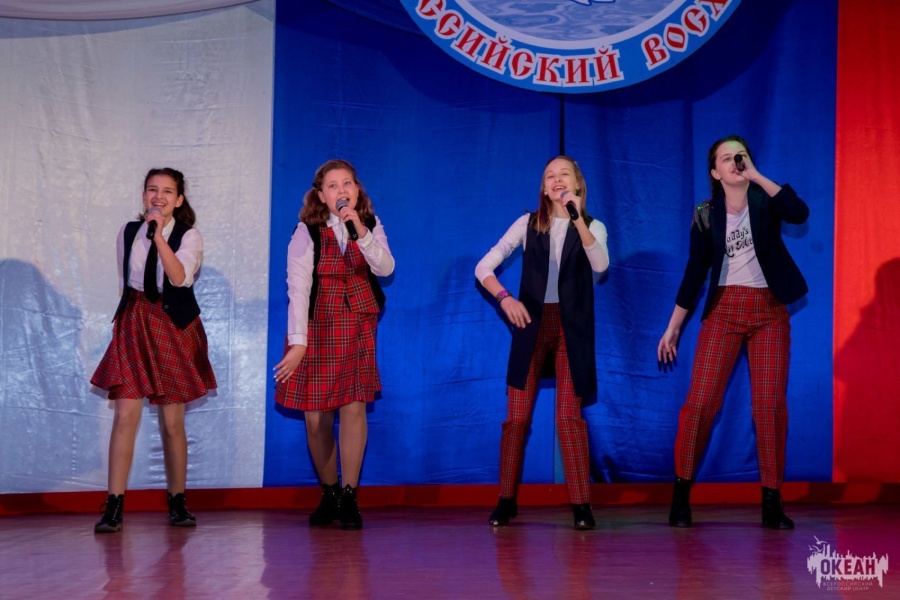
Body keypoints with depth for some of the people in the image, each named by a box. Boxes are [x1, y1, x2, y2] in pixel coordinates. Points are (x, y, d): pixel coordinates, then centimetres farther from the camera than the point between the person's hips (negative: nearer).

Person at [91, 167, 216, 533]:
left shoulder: (189, 236, -2)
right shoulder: (128, 232, 9)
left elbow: (181, 278, -20)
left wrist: (159, 235, -25)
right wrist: (127, 318, 14)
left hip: (174, 328, -2)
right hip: (133, 325, 2)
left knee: (172, 423, 3)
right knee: (126, 416, -9)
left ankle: (177, 503, 17)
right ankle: (114, 506, -8)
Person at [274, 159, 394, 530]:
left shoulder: (371, 225, 3)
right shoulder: (307, 231, -6)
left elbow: (385, 268, -12)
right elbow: (297, 287, -11)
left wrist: (360, 231, -23)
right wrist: (297, 342, -16)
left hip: (357, 324, 1)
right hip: (316, 325, -1)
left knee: (354, 407, -11)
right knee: (316, 417, 1)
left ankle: (349, 497, -2)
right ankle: (329, 495, 18)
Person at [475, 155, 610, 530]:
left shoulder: (593, 227, 3)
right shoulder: (528, 224, 5)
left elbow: (600, 265, -19)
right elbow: (483, 267, 1)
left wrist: (577, 219, -27)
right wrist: (504, 297, -16)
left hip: (572, 327, -1)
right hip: (531, 324, 1)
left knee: (569, 415, -6)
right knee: (517, 415, 0)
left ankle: (581, 504, 0)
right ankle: (507, 501, 9)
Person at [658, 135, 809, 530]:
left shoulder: (764, 200, 3)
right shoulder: (706, 215, 4)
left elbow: (799, 213, -19)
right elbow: (694, 273, 6)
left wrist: (757, 176, -17)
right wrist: (672, 328, 5)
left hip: (770, 311, 0)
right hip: (724, 310, 0)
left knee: (770, 404, -4)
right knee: (700, 400, -9)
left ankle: (772, 501, 3)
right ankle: (681, 494, 1)